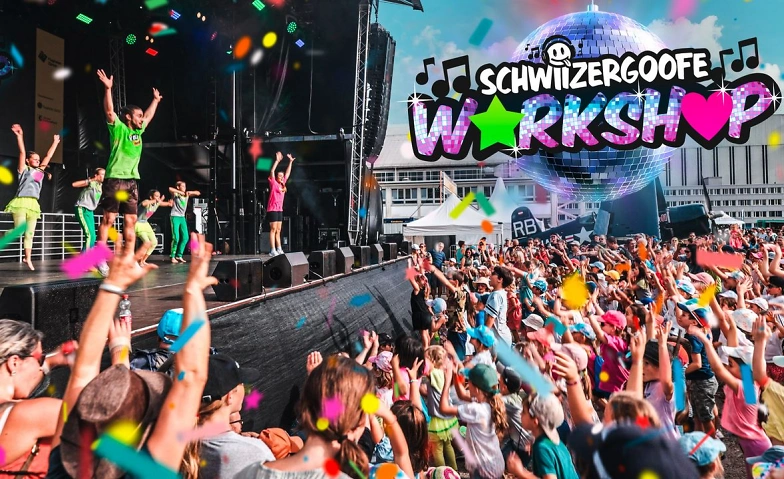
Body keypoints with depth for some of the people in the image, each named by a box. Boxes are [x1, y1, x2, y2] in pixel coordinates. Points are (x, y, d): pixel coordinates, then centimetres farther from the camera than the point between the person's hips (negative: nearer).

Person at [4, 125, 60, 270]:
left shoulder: (40, 171, 18)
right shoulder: (24, 169, 5)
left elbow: (48, 156, 25)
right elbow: (22, 152, -2)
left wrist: (55, 142, 32)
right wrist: (19, 136, -9)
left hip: (33, 204, 5)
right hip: (21, 202, -5)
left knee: (30, 233, 5)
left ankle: (28, 259, 8)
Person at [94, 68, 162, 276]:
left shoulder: (138, 131, 17)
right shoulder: (118, 128, -1)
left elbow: (149, 116, 32)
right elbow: (109, 111, -15)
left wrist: (155, 100, 40)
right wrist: (108, 88, -22)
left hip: (132, 181, 7)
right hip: (115, 179, -7)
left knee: (131, 221, 5)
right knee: (108, 218, -6)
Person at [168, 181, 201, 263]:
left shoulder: (187, 195, 11)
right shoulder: (175, 194, -3)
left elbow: (198, 193, 7)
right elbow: (170, 189, -24)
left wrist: (190, 192, -7)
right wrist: (180, 192, -22)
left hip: (182, 218, 6)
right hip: (175, 217, -6)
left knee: (185, 238, 2)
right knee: (176, 238, -10)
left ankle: (179, 256, 12)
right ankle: (173, 257, 1)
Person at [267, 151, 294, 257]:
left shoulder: (282, 184, 13)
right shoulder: (273, 183, -3)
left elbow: (288, 173, 20)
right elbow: (272, 171, -15)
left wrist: (290, 162, 20)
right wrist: (277, 160, -18)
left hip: (280, 209, 7)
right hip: (272, 209, -7)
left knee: (278, 230, 9)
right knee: (273, 229, -9)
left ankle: (279, 249, 11)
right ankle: (272, 250, -10)